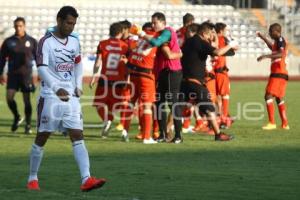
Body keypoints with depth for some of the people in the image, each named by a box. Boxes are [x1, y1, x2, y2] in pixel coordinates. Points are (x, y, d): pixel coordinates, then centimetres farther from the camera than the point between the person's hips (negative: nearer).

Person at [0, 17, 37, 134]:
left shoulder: (31, 41, 3)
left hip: (26, 74, -1)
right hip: (12, 74, 1)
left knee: (27, 100, 0)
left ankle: (28, 125, 11)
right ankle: (17, 118, 15)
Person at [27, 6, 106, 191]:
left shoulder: (75, 42, 11)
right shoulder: (46, 42, -9)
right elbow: (42, 68, -20)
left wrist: (78, 85, 9)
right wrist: (57, 88, -33)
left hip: (71, 96, 5)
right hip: (50, 97, -5)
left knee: (78, 136, -8)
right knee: (42, 137, 4)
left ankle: (86, 179, -18)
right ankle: (33, 179, 19)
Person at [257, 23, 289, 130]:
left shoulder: (281, 40, -11)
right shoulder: (278, 41, 18)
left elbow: (281, 54, -29)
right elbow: (273, 48, 41)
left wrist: (266, 56, -32)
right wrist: (263, 38, 43)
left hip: (278, 73, -10)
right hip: (281, 73, 10)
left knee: (268, 96, -13)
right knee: (279, 98, 15)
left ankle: (272, 123, -17)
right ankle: (285, 124, 16)